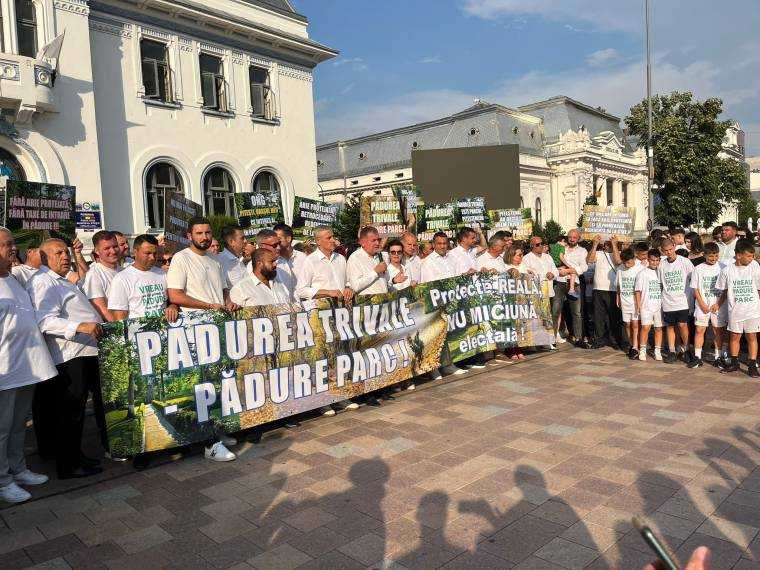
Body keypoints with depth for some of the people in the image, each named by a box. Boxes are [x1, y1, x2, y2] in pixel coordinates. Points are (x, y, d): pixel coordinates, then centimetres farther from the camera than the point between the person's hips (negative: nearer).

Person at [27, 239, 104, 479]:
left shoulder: (62, 281, 21)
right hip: (69, 357, -10)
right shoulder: (42, 282, -12)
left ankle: (75, 455, 29)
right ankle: (68, 465, 8)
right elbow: (46, 321, -24)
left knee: (75, 409, 18)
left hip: (85, 351, 10)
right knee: (70, 411, -2)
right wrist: (80, 326, -34)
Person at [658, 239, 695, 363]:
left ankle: (684, 349, 14)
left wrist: (691, 293, 0)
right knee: (670, 326, 8)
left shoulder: (684, 261, -4)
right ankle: (671, 352, 17)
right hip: (668, 301, 3)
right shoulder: (661, 264, 3)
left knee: (682, 325, -6)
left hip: (682, 300, -3)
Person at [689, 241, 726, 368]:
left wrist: (718, 304, -7)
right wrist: (702, 304, -7)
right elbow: (695, 289, 1)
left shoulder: (722, 268, 1)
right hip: (702, 305, 0)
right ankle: (697, 357, 6)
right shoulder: (698, 269, 1)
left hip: (718, 305, 0)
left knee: (719, 331, 6)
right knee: (699, 330, 0)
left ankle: (718, 357, 16)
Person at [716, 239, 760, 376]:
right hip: (735, 310, 0)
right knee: (734, 336, 10)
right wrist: (718, 305, 9)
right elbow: (724, 292, 8)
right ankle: (734, 363, 25)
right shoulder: (727, 270, -4)